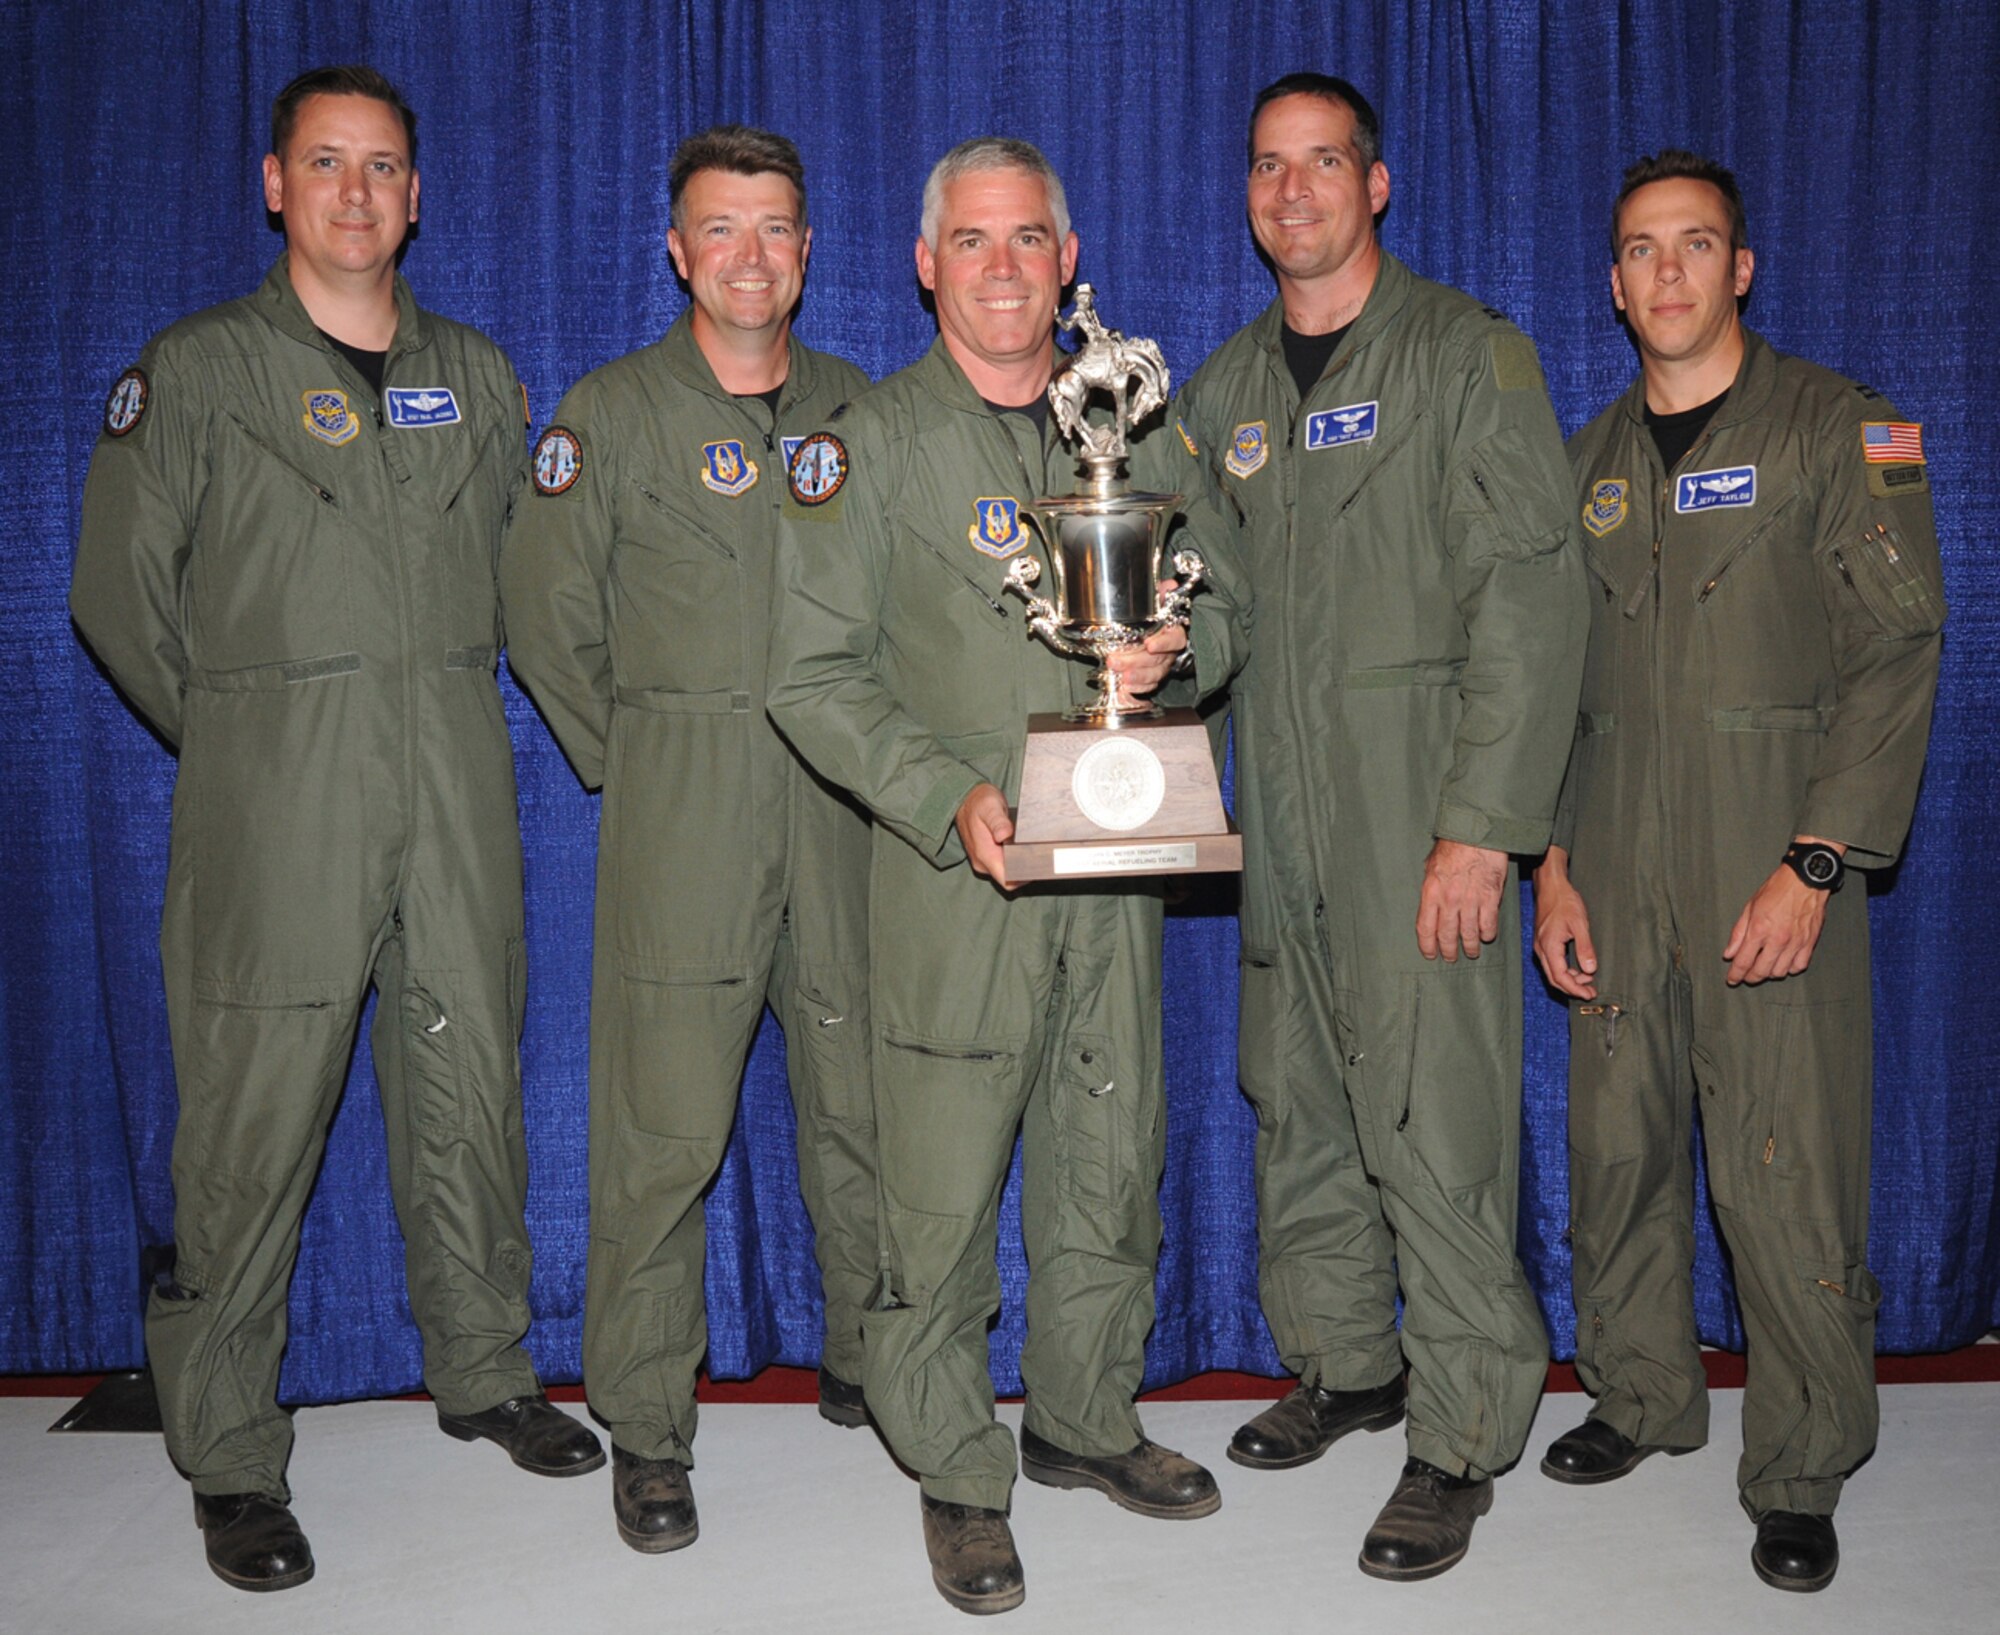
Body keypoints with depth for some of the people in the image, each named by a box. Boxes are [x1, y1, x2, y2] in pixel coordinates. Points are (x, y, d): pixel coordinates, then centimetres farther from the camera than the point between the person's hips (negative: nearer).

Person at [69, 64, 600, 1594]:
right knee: (259, 1113, -2)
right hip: (275, 787, -3)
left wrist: (449, 693, 13)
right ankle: (231, 1455, 12)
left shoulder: (476, 374, 14)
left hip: (456, 777, 4)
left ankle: (484, 1371, 27)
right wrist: (234, 732, 6)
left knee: (471, 1082, 9)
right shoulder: (195, 371, 3)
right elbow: (121, 588, 5)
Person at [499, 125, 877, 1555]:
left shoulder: (856, 407, 12)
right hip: (680, 813, -3)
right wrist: (630, 761, 6)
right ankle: (648, 1426, 13)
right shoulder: (612, 414, 2)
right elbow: (548, 613, 5)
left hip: (842, 803, 3)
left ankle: (868, 1364, 28)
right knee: (665, 1127, -3)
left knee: (867, 1103, 8)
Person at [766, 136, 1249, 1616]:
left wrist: (1177, 648, -9)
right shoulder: (871, 444, -1)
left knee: (1111, 1163, 13)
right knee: (944, 1189, 1)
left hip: (1114, 869, 4)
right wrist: (950, 799, -18)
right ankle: (958, 1471, 21)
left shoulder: (1134, 427, 11)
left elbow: (1225, 606, 16)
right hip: (953, 878, -3)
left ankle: (1085, 1419, 34)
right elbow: (816, 674, -5)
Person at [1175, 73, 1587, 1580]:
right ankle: (1344, 1364, 31)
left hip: (1422, 819, -6)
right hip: (1278, 816, 6)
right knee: (1300, 1108, 13)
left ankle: (1463, 1437, 12)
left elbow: (1531, 600, -11)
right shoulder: (1227, 386, 15)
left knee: (1432, 1128, -4)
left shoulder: (1472, 355, -4)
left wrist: (1481, 828, -17)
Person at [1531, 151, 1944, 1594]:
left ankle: (1801, 1472, 14)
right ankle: (1643, 1396, 29)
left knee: (1786, 1177, -3)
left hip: (1774, 878, -4)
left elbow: (1896, 658, -6)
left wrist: (1814, 867, -14)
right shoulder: (1593, 461, 15)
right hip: (1617, 879, 5)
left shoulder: (1838, 430, 0)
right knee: (1618, 1149, 9)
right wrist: (1552, 861, 7)